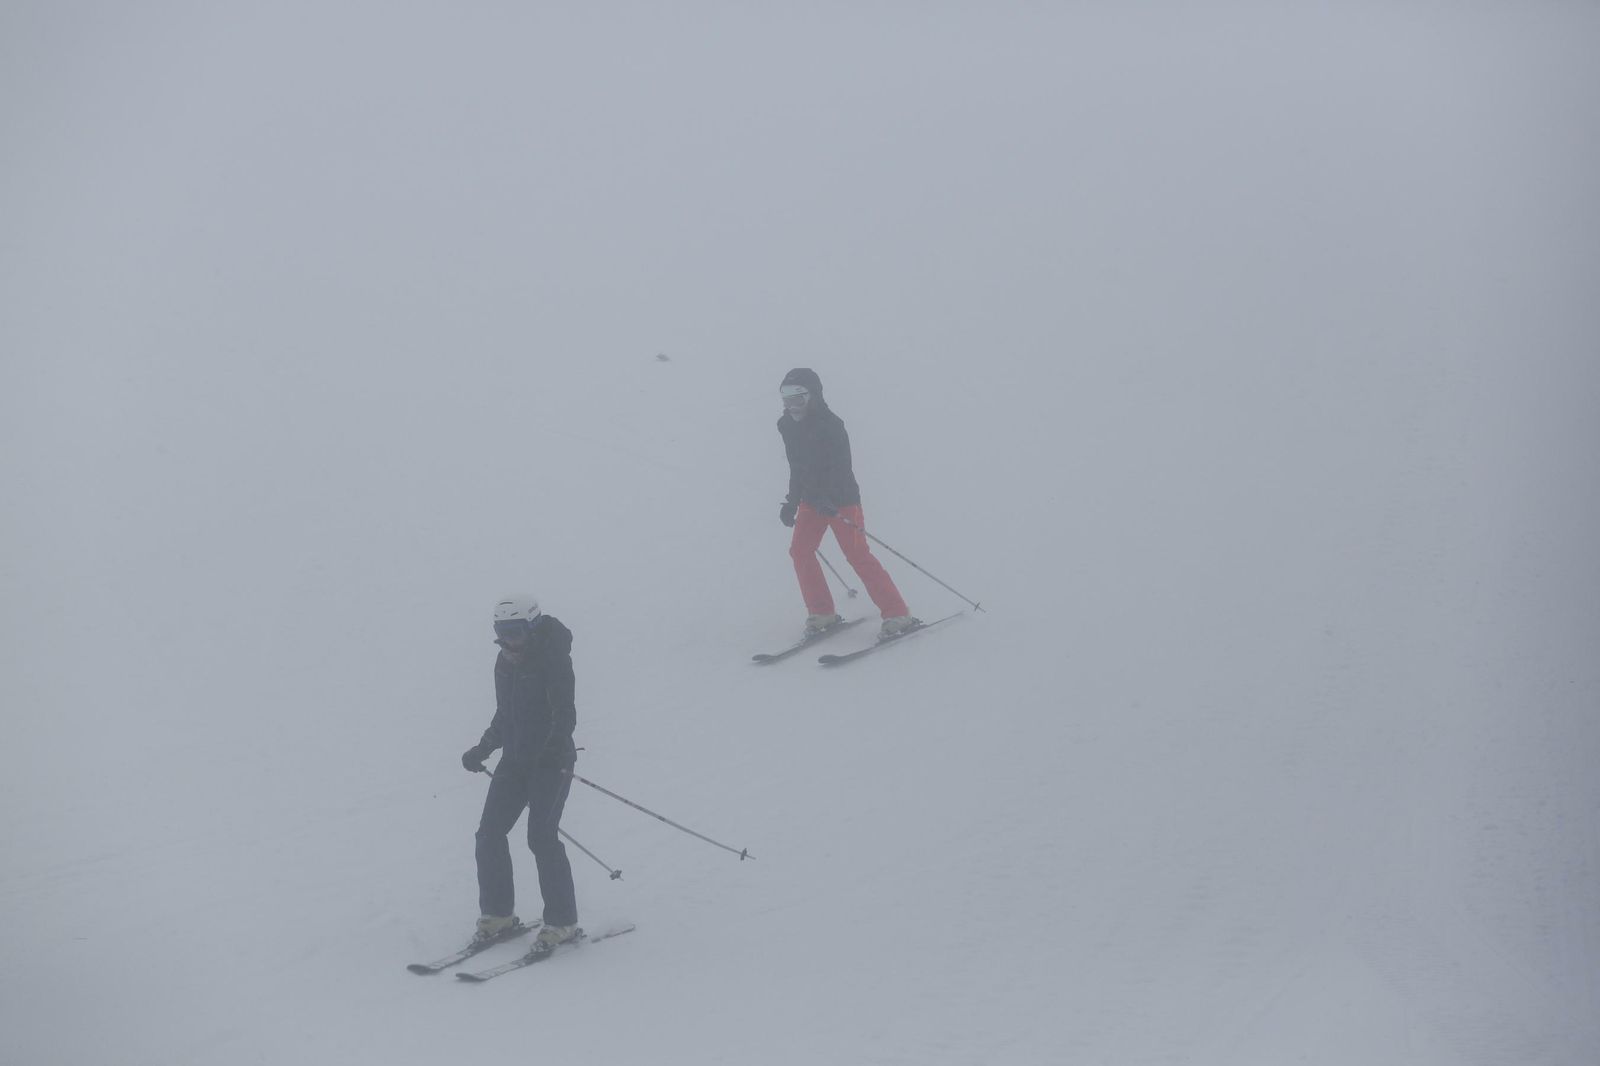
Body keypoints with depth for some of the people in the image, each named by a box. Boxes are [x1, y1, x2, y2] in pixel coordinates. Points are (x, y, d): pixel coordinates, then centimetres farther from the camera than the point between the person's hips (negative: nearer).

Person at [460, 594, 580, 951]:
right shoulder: (505, 663, 10)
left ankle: (562, 923, -4)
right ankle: (498, 915, 14)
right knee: (489, 833, 1)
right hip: (515, 761, 8)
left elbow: (565, 716, -22)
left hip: (552, 761, -8)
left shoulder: (554, 660, -14)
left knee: (542, 837, -14)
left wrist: (550, 749, -34)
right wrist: (482, 749, 20)